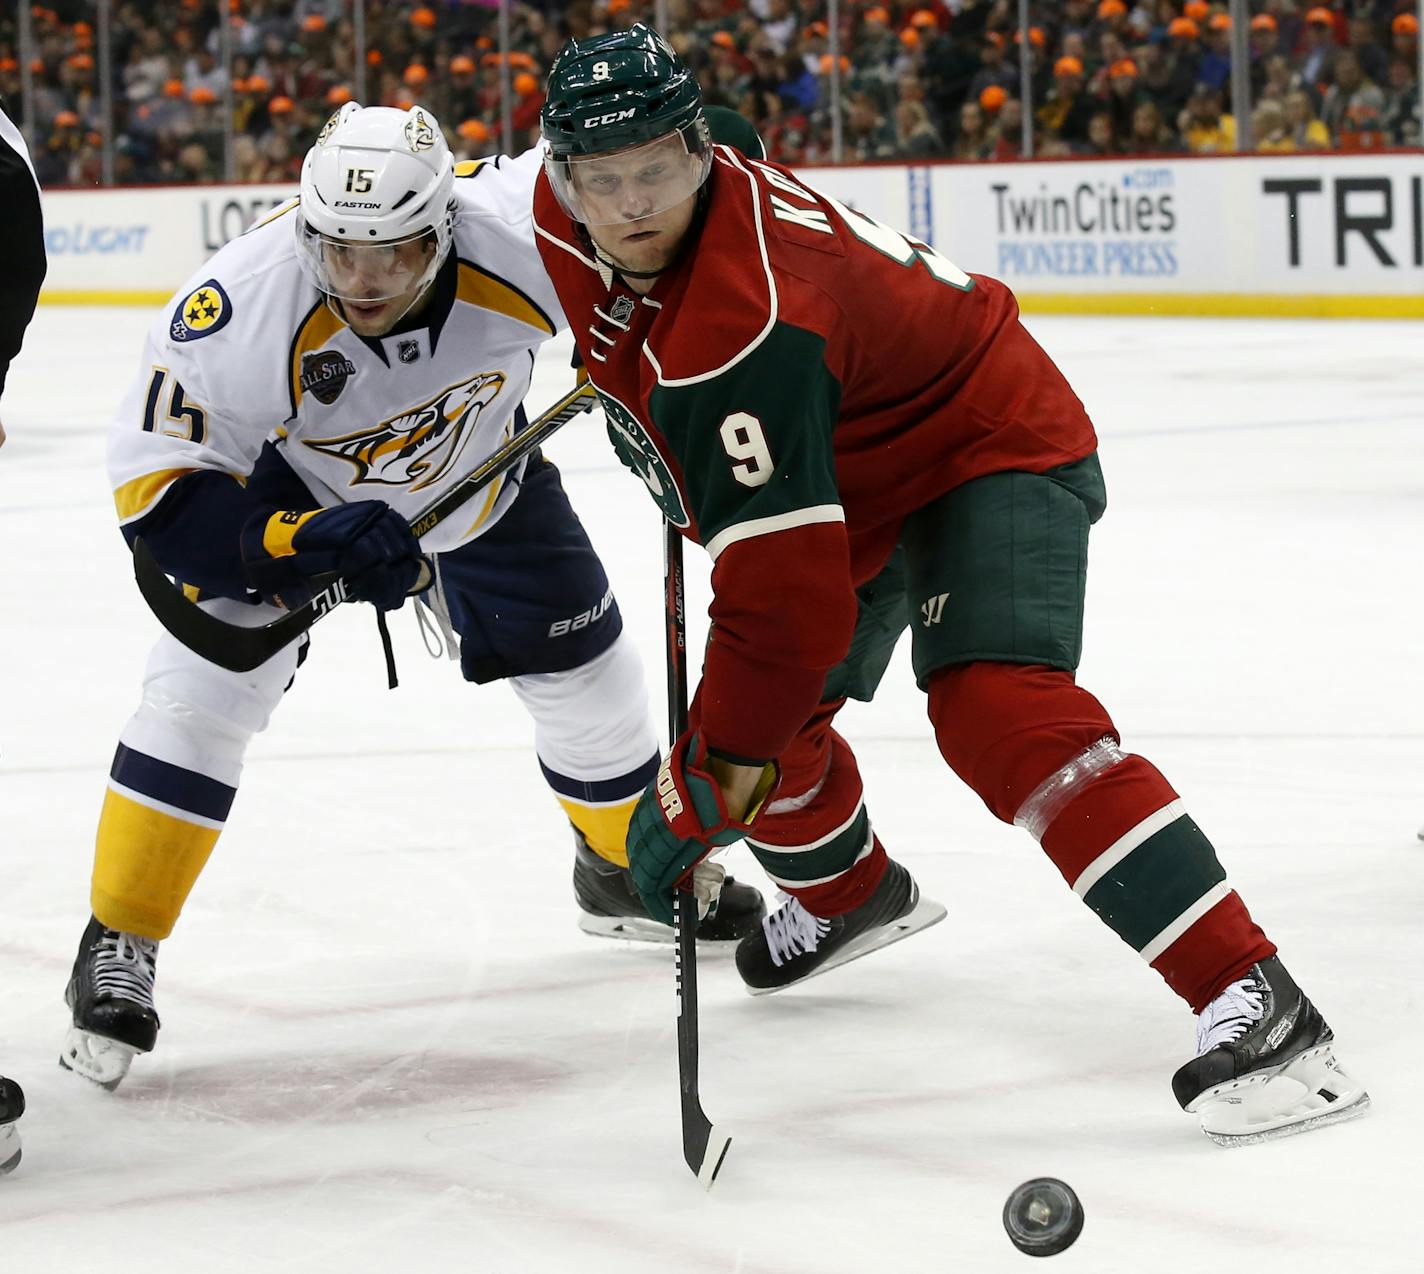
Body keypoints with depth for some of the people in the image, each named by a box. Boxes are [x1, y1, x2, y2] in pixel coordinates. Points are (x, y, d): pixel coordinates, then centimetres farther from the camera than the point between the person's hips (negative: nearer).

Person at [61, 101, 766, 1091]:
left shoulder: (521, 237, -36)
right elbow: (159, 490, -33)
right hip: (274, 485, -3)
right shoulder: (233, 312, -40)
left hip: (476, 472, 3)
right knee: (204, 689, -19)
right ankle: (116, 950, -6)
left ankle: (631, 868, 41)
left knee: (587, 671, 11)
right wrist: (307, 543, -46)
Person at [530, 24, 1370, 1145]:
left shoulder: (739, 328, -37)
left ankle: (1258, 1007, -35)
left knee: (1000, 713, -30)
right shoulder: (570, 216, -11)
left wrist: (701, 792, -32)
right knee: (760, 720, 13)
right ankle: (852, 892, 48)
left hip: (995, 452, -9)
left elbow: (788, 595, -38)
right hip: (849, 476, 10)